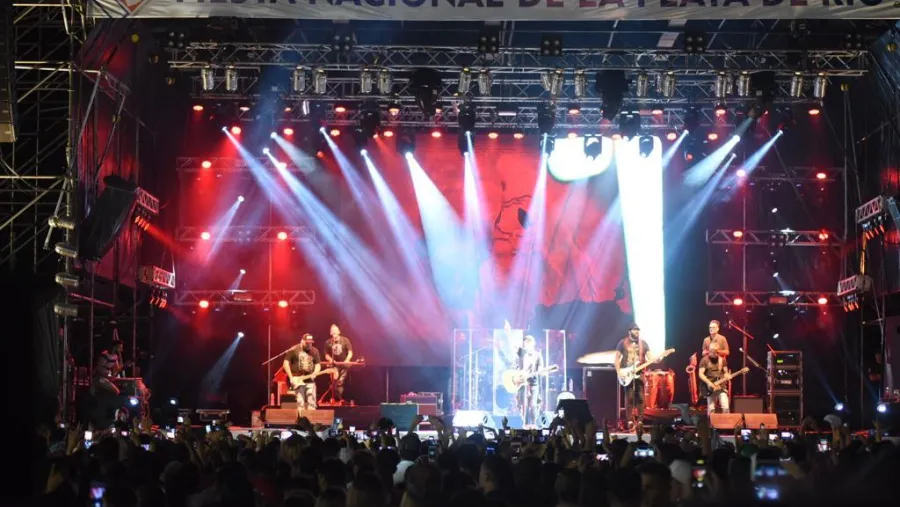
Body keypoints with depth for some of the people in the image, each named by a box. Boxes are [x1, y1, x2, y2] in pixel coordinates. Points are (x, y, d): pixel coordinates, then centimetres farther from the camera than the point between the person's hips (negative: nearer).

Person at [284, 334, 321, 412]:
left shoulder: (314, 351, 10)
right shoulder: (294, 350, -3)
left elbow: (318, 364, 13)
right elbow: (286, 363, -4)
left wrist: (315, 373, -8)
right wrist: (291, 377, -10)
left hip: (310, 380, 4)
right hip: (298, 380, -4)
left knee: (311, 403, -2)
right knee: (300, 402, -10)